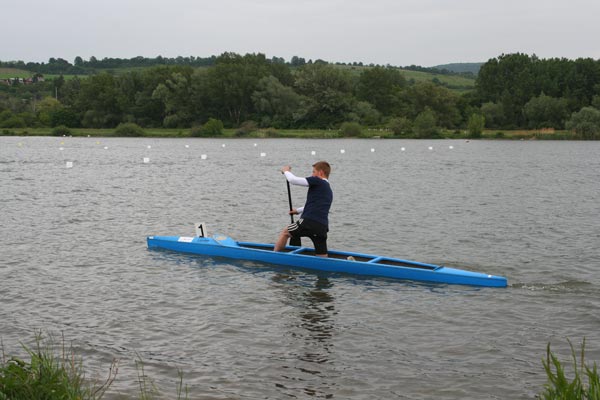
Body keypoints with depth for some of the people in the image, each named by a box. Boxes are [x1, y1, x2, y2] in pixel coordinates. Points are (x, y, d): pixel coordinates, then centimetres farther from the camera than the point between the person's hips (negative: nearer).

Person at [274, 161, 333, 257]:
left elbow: (293, 180, -6)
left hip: (309, 222, -7)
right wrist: (298, 210, 47)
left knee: (284, 233, 16)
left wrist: (286, 171, 13)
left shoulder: (317, 181, -2)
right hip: (323, 227, 7)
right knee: (323, 258, 8)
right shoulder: (329, 191, 24)